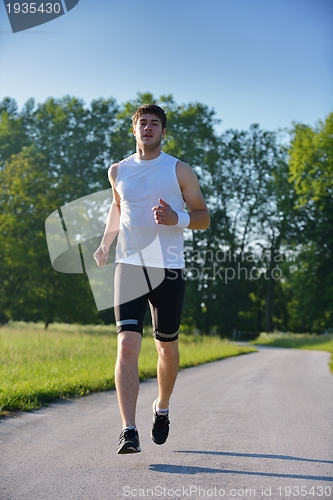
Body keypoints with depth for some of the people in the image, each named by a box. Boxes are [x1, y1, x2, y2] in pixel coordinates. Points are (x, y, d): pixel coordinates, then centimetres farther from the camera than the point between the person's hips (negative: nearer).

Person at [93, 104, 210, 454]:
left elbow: (203, 217, 5)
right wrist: (105, 243, 20)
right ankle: (129, 431, -17)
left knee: (167, 347, 10)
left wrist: (176, 219, -15)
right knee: (127, 345, -15)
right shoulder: (118, 171, 11)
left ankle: (162, 409, 37)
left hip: (168, 270, -1)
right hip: (129, 267, 1)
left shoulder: (179, 171, 3)